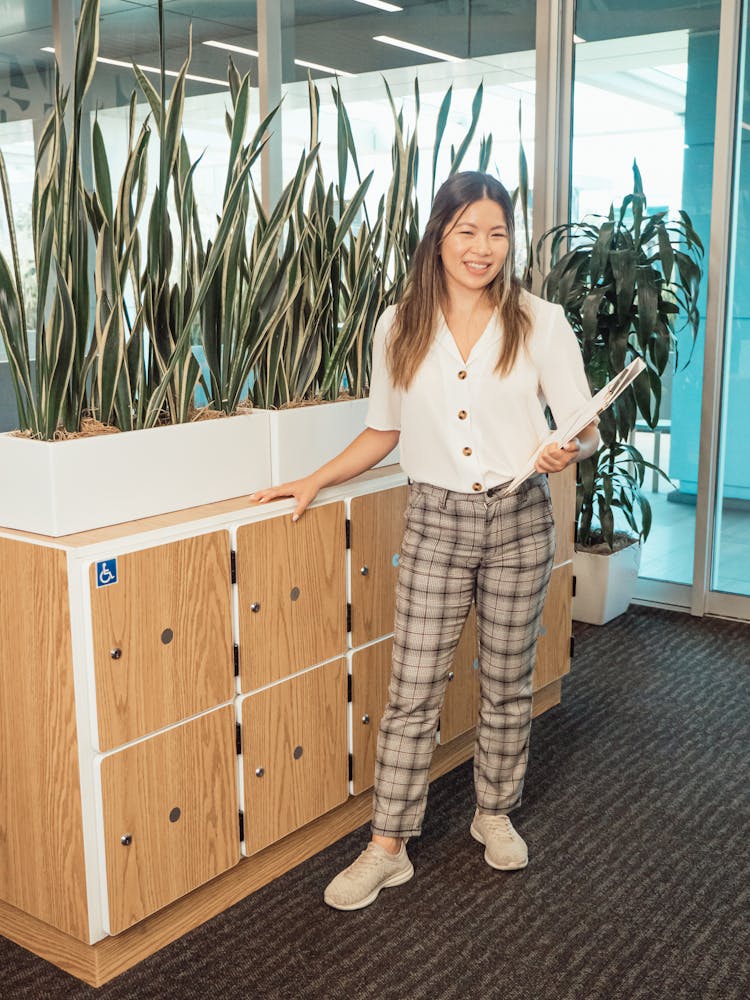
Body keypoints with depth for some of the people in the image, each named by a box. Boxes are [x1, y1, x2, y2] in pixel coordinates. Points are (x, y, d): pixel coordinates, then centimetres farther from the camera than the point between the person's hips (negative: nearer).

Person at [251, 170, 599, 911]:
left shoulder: (541, 323, -4)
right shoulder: (398, 328, 2)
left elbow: (585, 427, -3)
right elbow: (383, 431, 12)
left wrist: (567, 451, -25)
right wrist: (315, 482, 5)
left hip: (517, 520, 0)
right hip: (435, 520, 1)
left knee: (506, 684, 13)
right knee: (412, 690, 1)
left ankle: (494, 814, 35)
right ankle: (388, 848, 13)